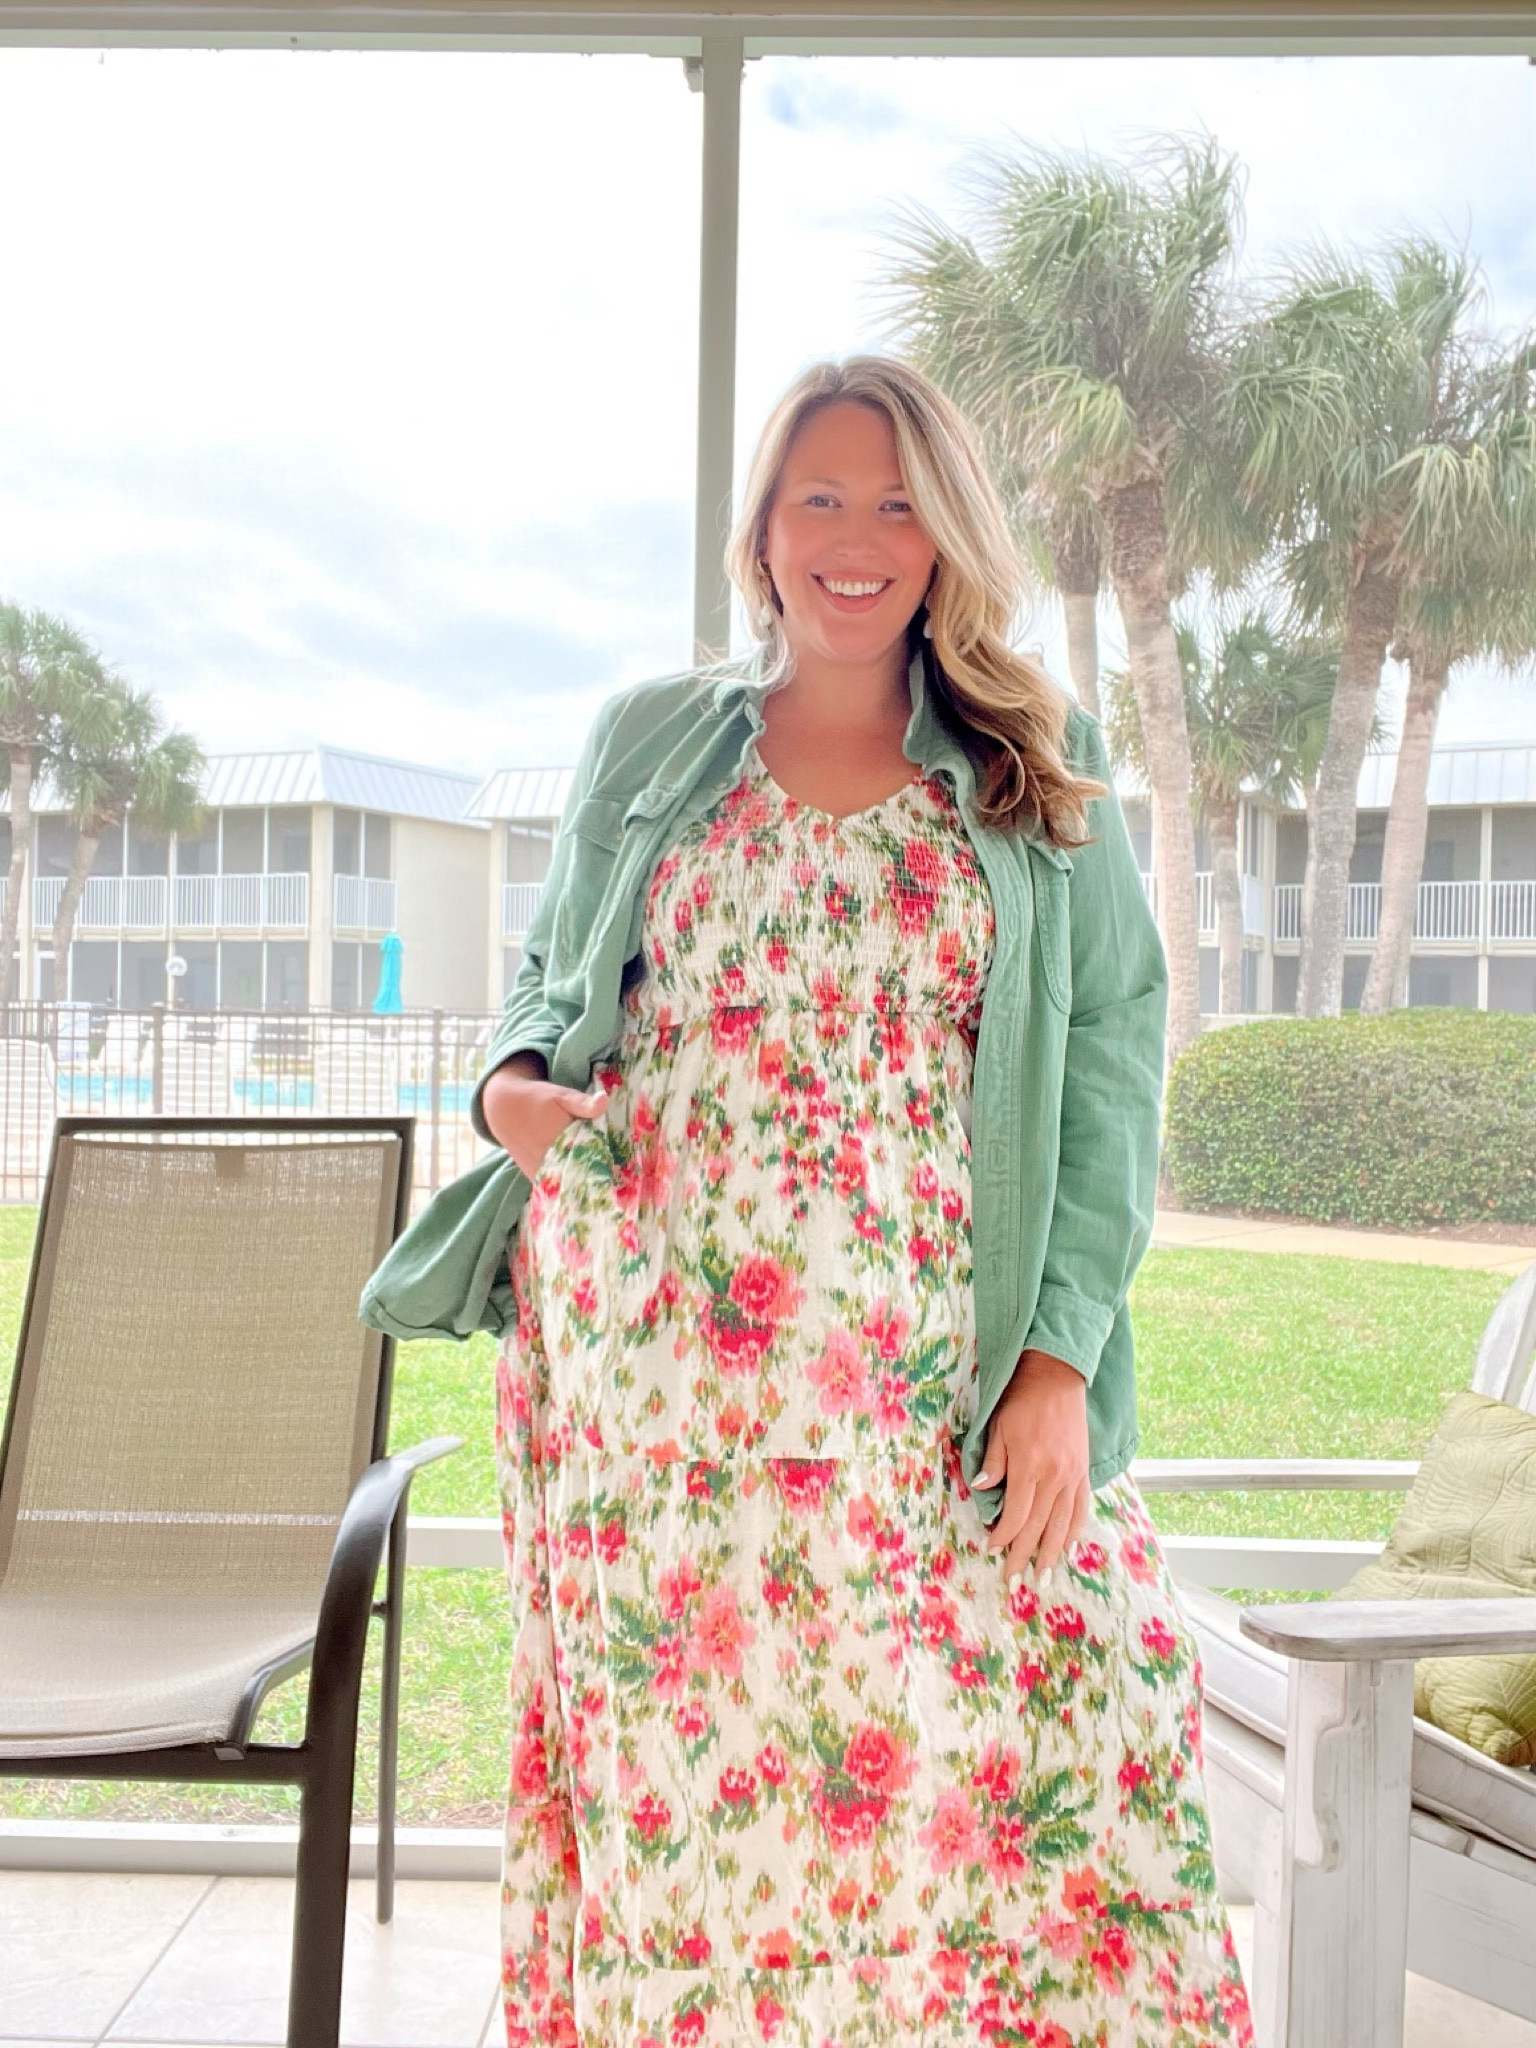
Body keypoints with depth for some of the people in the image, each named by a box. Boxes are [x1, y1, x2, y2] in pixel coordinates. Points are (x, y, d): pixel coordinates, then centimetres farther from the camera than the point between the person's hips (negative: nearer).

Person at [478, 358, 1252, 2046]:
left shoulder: (1041, 764, 8)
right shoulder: (647, 739, 12)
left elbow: (1115, 1046, 2)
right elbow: (546, 977, 20)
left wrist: (1064, 1352, -8)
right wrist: (511, 1084, -4)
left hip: (945, 1382, 0)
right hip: (665, 1374, 1)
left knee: (1028, 1774, -6)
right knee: (684, 1779, 4)